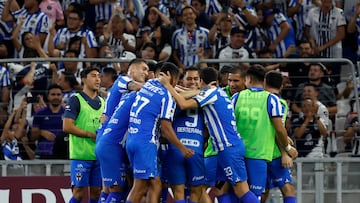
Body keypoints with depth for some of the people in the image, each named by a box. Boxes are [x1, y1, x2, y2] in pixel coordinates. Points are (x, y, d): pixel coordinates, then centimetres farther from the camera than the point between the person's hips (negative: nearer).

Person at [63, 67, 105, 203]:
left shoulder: (102, 102, 17)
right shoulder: (76, 100, -3)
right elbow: (67, 126, -12)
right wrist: (91, 134, -14)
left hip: (99, 155, 6)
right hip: (81, 155, -6)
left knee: (96, 191, 5)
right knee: (79, 192, -8)